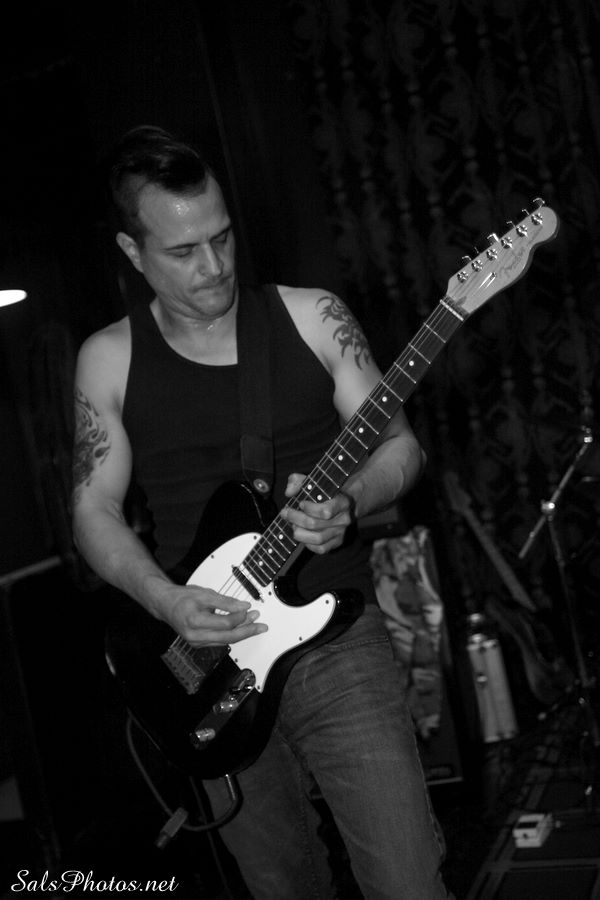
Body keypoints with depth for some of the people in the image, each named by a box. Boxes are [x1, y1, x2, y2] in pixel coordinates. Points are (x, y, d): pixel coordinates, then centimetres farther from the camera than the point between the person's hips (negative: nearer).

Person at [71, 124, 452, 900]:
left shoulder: (311, 316, 0)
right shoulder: (109, 359, 2)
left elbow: (400, 443, 2)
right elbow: (94, 508, 1)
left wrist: (350, 501, -20)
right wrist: (166, 601, -16)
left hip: (335, 638, -1)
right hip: (207, 669, 1)